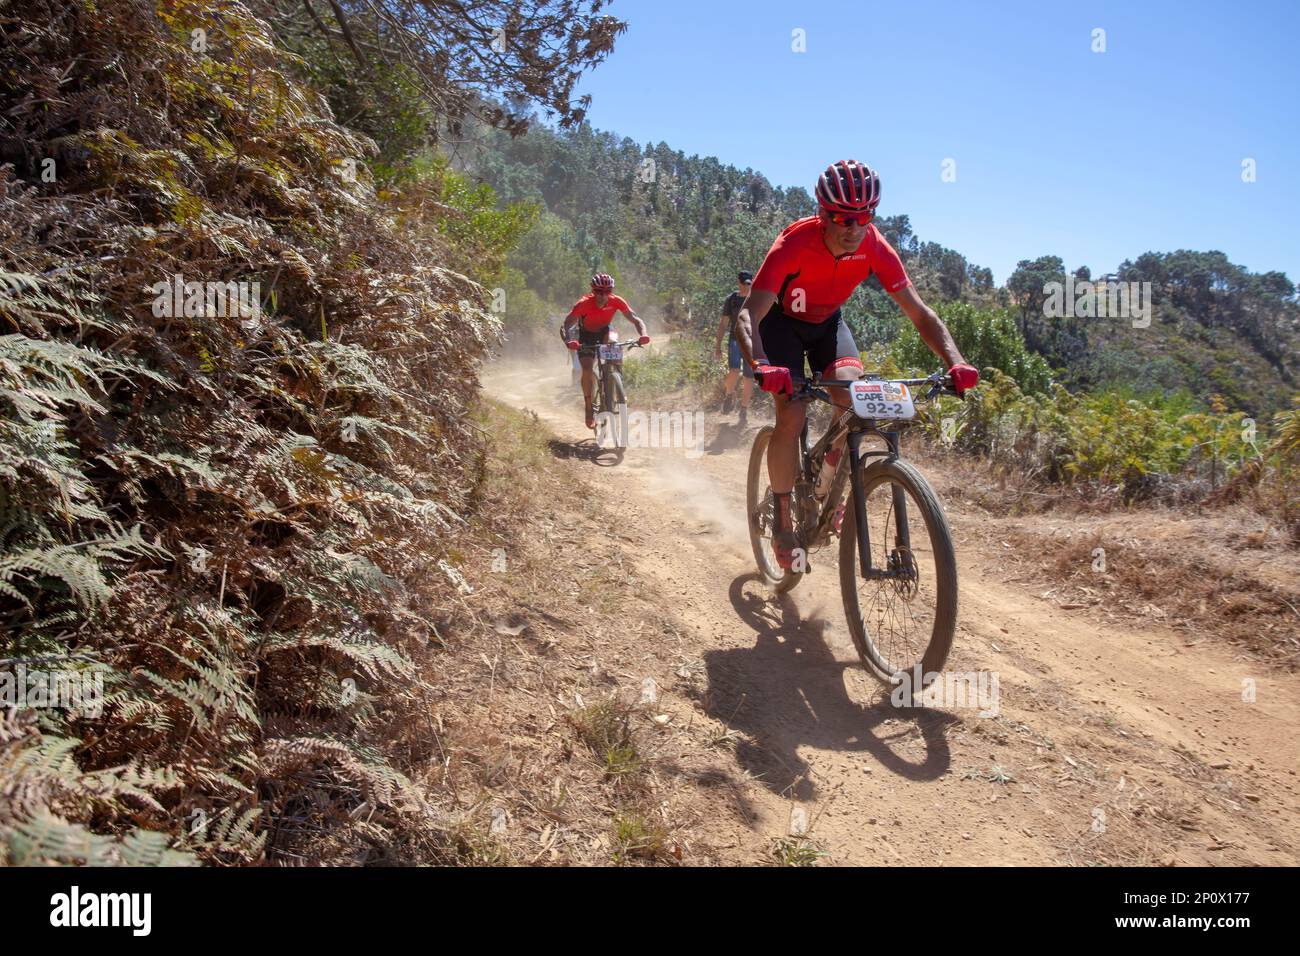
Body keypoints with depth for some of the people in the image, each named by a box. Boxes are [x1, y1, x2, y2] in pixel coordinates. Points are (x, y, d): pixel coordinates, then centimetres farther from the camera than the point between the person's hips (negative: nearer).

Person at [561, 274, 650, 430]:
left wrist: (643, 335, -45)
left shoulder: (616, 301, -25)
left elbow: (635, 319, -25)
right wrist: (569, 341, -51)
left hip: (605, 332, 2)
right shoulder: (583, 304, -30)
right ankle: (589, 408, -2)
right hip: (587, 336, -2)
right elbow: (566, 326, -30)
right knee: (587, 370, -19)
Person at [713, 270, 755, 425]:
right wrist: (718, 347, 3)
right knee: (734, 372, -22)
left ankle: (744, 410, 15)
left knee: (748, 378, 1)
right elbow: (723, 323, 7)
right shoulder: (731, 300, 4)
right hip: (735, 340, -1)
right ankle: (728, 393, 8)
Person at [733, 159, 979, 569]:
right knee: (792, 416, -21)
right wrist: (760, 366, -62)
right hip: (782, 321, -3)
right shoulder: (794, 244, -34)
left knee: (851, 392, -24)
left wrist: (956, 363, -36)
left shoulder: (875, 248, -23)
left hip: (827, 322, 4)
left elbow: (920, 313, -20)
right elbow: (747, 316, -42)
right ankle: (783, 523, -6)